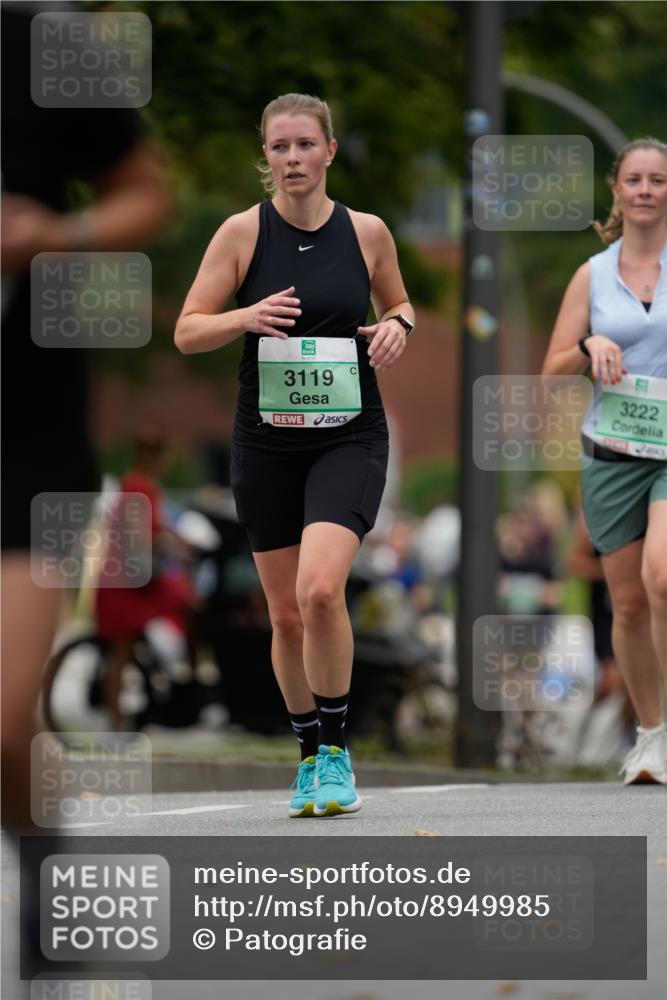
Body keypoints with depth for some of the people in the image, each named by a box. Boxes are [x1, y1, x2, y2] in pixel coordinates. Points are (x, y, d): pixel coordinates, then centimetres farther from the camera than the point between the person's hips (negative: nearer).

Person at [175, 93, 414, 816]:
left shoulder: (367, 232, 0)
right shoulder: (242, 232, -2)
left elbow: (398, 302, 19)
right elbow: (186, 332, -1)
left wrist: (395, 327, -4)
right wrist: (247, 316, -20)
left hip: (349, 436, -1)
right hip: (266, 440, 1)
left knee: (320, 589, -21)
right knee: (286, 613, 6)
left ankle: (334, 749, -6)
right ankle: (310, 754, 25)